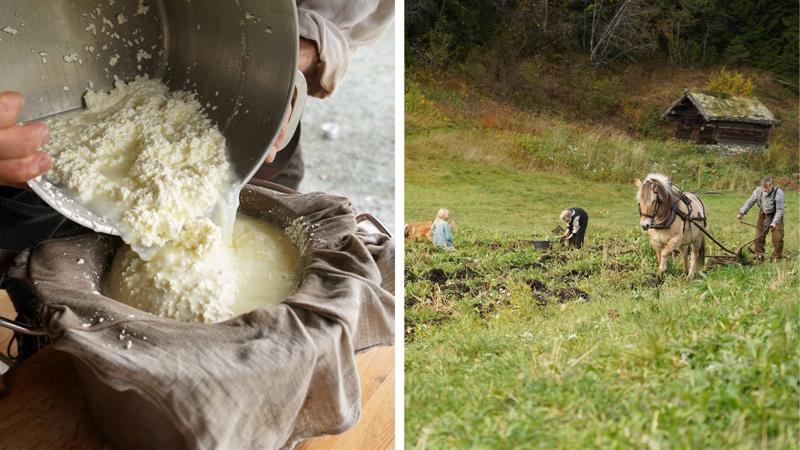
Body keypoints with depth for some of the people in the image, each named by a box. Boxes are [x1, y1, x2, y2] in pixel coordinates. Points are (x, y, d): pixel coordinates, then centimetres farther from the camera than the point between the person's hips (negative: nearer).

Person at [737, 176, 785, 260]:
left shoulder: (778, 192, -27)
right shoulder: (758, 191, -17)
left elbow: (780, 210, -25)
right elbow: (750, 202, -6)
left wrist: (774, 222, -33)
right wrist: (742, 212, -15)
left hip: (775, 216, -4)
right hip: (763, 215, 4)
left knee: (777, 237, -6)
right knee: (759, 236, 6)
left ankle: (777, 257, 8)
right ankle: (759, 255, 19)